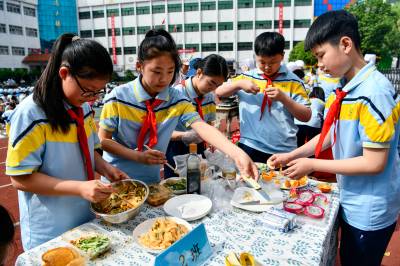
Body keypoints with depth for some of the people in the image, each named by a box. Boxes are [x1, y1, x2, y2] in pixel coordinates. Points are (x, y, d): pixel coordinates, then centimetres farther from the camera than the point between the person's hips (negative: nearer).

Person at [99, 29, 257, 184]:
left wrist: (237, 154, -41)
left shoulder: (177, 99, -12)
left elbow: (202, 127, -26)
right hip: (117, 179, -2)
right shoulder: (118, 97, -17)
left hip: (152, 180, 3)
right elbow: (103, 140, -10)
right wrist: (138, 156, -24)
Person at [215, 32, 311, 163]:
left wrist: (283, 98, -16)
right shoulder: (246, 77, 5)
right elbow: (218, 92, 5)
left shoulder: (292, 81, -1)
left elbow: (306, 116, -2)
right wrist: (239, 84, -12)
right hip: (250, 148, 1)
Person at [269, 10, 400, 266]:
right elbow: (330, 135, 8)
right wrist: (292, 155, 1)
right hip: (350, 201, 7)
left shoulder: (374, 92, -25)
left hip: (370, 211, -7)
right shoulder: (344, 90, -2)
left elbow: (374, 163, -25)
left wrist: (312, 165, -19)